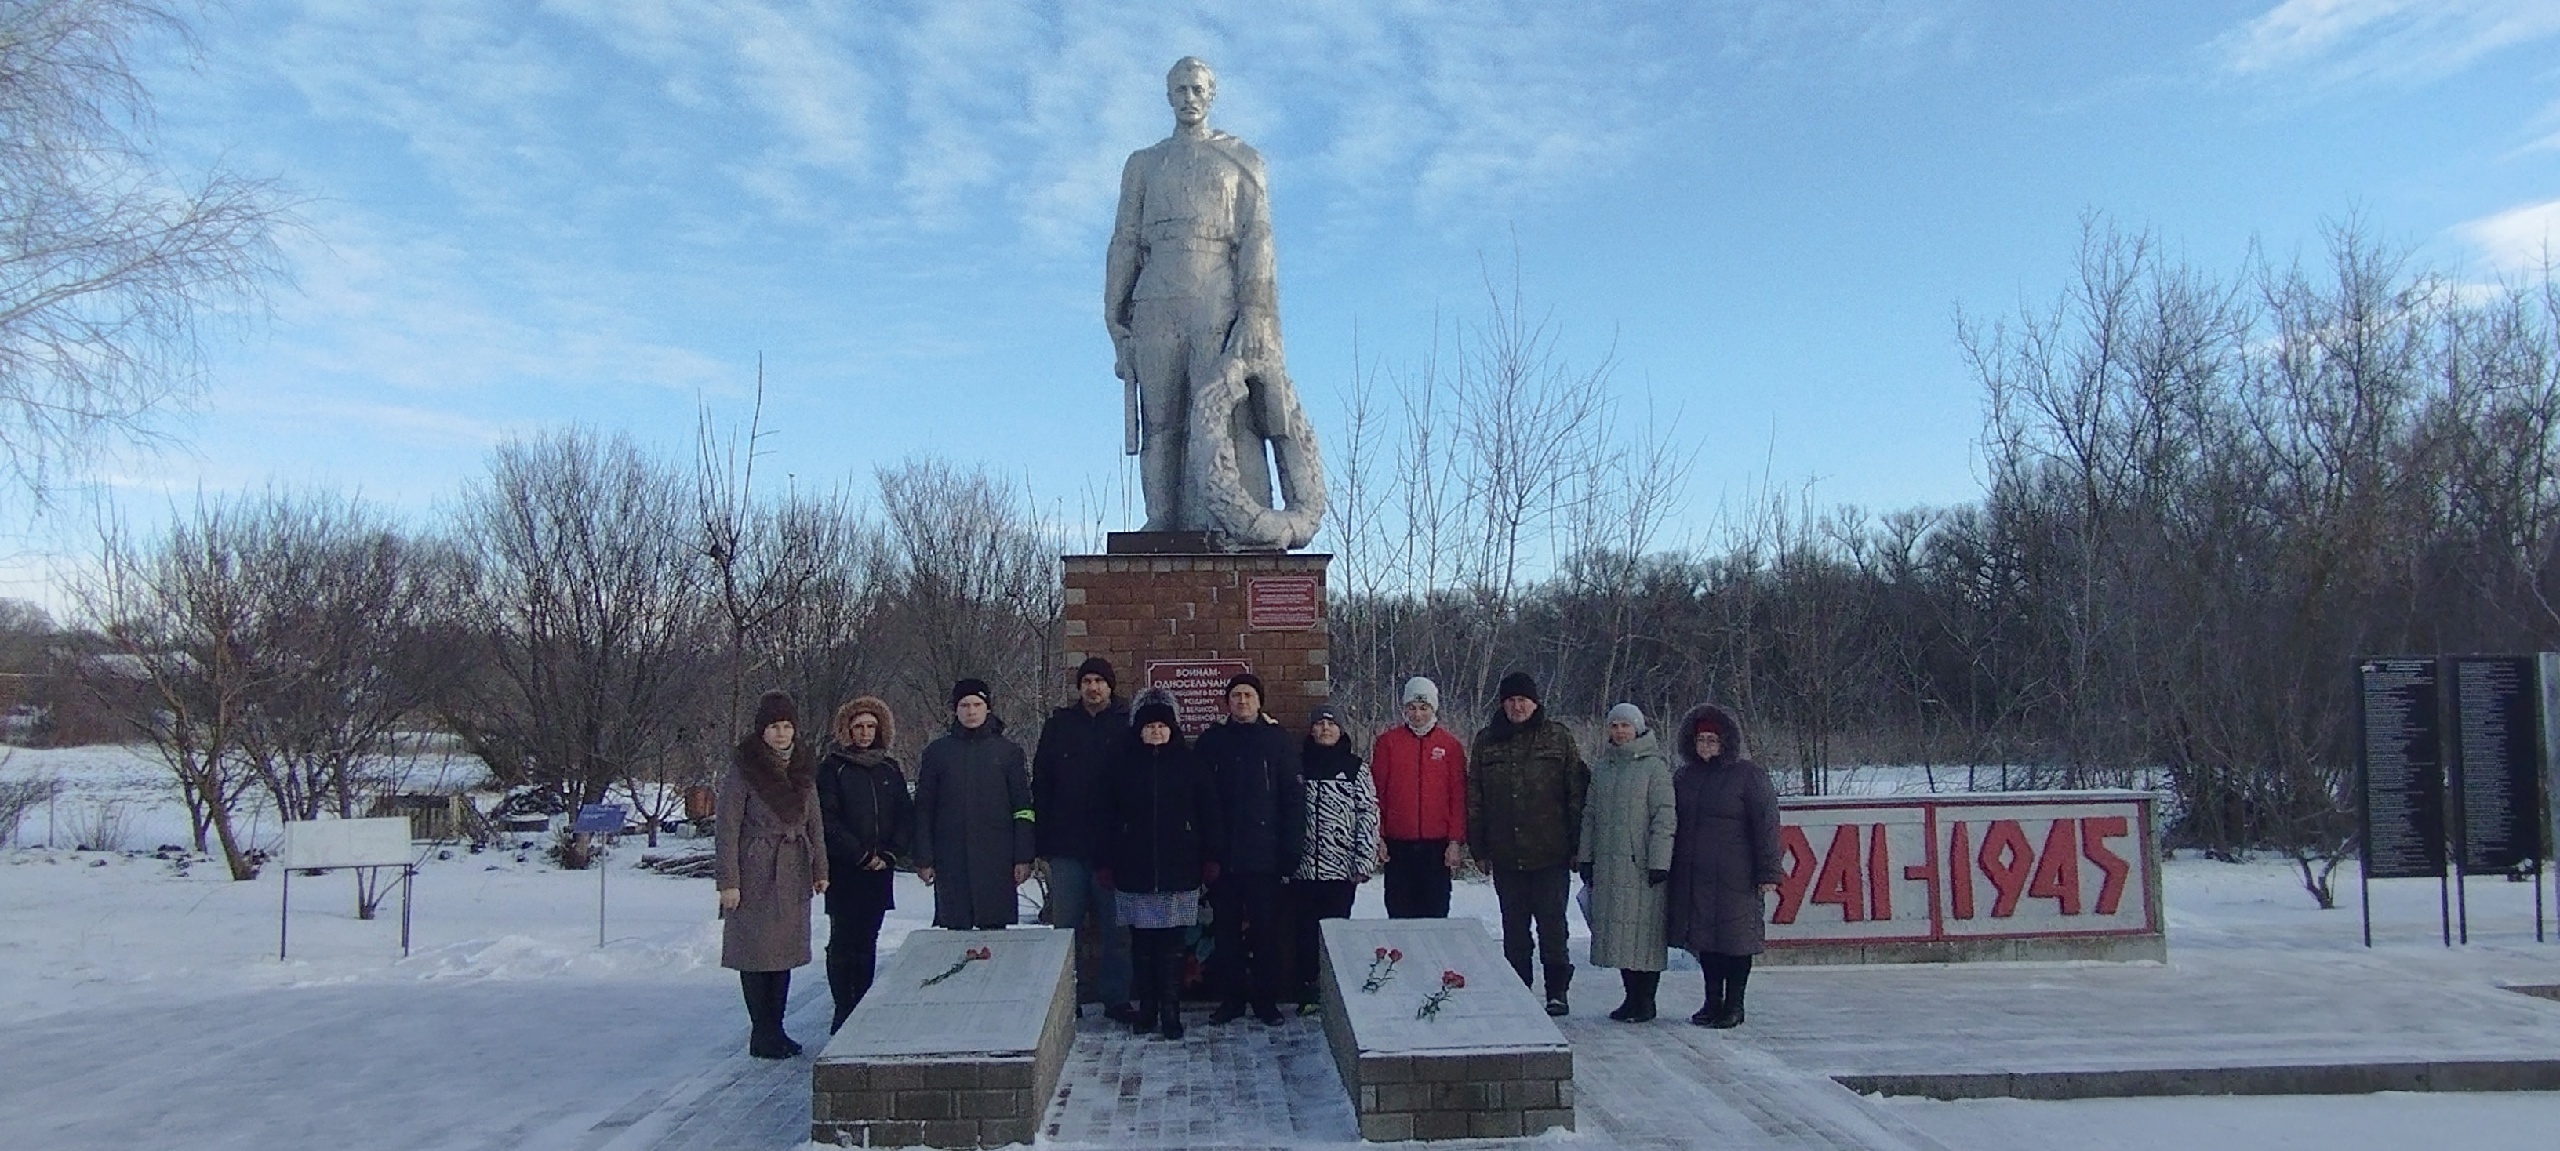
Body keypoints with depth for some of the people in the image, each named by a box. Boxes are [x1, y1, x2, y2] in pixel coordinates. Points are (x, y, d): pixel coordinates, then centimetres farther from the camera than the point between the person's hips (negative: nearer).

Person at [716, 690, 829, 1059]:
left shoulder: (803, 767, 8)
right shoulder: (743, 769, -9)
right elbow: (727, 828, -10)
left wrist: (820, 868, 12)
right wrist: (728, 880, -13)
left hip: (793, 873, 6)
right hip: (756, 873, -6)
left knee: (786, 950, 10)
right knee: (757, 950, 0)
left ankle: (775, 1028, 19)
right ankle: (762, 1034, 8)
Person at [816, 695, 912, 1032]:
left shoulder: (890, 768, 12)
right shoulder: (832, 767, -2)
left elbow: (906, 815, 10)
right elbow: (827, 820, -8)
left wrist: (891, 854, -4)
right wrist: (861, 854, -10)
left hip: (881, 870, 4)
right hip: (844, 871, -4)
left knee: (868, 940, 8)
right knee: (843, 941, -3)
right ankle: (844, 1014, 1)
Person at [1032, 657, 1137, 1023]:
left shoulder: (1127, 726, 2)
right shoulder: (1060, 725, 7)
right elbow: (1040, 783, 7)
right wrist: (1043, 837, -1)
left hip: (1112, 843, -1)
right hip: (1067, 843, 1)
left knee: (1114, 927, 5)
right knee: (1065, 925, 6)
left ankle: (1116, 997, 14)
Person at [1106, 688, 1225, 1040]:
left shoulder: (1190, 763, 2)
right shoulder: (1123, 763, 5)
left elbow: (1209, 811, 3)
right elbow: (1110, 814, 6)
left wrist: (1211, 857, -1)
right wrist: (1107, 862, 3)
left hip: (1178, 869, -1)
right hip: (1134, 869, 1)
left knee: (1172, 944, 1)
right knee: (1142, 943, 7)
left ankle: (1171, 1011, 6)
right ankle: (1147, 1009, 16)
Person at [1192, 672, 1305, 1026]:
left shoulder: (1278, 739, 3)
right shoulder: (1211, 740, 7)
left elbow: (1293, 795, 0)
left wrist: (1290, 847, -7)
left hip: (1264, 852, -2)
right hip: (1222, 854, 2)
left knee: (1266, 929, 3)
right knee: (1225, 930, 7)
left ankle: (1267, 999, 13)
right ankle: (1230, 998, 17)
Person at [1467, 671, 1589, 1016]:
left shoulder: (1559, 738, 1)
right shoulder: (1487, 742, 9)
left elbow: (1577, 791, 0)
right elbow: (1474, 797, 11)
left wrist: (1576, 841, -5)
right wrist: (1479, 844, 6)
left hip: (1549, 852, -3)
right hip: (1505, 854, 3)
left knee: (1552, 922, -1)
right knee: (1513, 925, 10)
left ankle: (1557, 989, 9)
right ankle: (1517, 987, 19)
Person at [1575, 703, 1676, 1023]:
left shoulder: (1655, 766, -4)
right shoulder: (1601, 768, 14)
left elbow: (1665, 816, -8)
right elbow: (1589, 814, 16)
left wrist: (1659, 862, -14)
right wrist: (1586, 857, 11)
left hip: (1641, 864, -6)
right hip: (1608, 864, 6)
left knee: (1644, 928, -4)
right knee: (1617, 929, 8)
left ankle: (1645, 1002, 6)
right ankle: (1632, 997, 18)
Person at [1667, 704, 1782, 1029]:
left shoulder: (1748, 775, -4)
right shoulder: (1684, 778, 13)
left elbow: (1766, 825, -7)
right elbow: (1673, 825, 19)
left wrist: (1768, 871, -12)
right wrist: (1667, 868, 13)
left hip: (1735, 877, -5)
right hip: (1694, 877, 6)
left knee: (1736, 935, -1)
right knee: (1704, 936, 9)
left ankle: (1734, 1005, 9)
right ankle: (1713, 1001, 20)